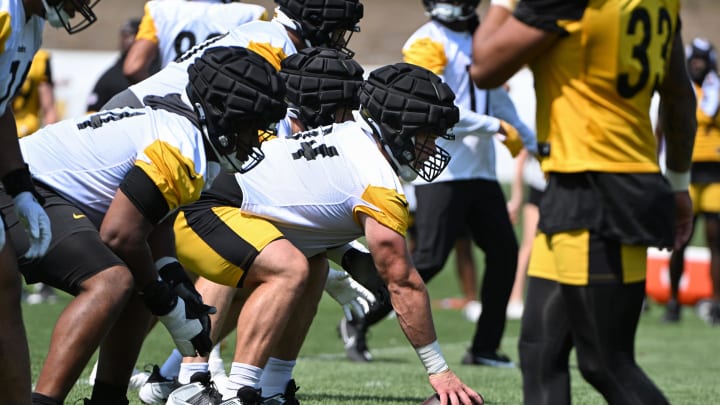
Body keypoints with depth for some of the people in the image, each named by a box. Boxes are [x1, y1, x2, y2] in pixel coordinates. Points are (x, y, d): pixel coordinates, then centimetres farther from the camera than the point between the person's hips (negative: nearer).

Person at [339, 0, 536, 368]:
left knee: (504, 252, 4)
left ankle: (485, 348, 12)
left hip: (480, 171, 8)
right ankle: (358, 323, 4)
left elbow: (498, 100, 25)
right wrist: (495, 127, -19)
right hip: (442, 172, -8)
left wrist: (536, 145, 26)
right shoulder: (428, 43, -9)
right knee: (428, 259, -11)